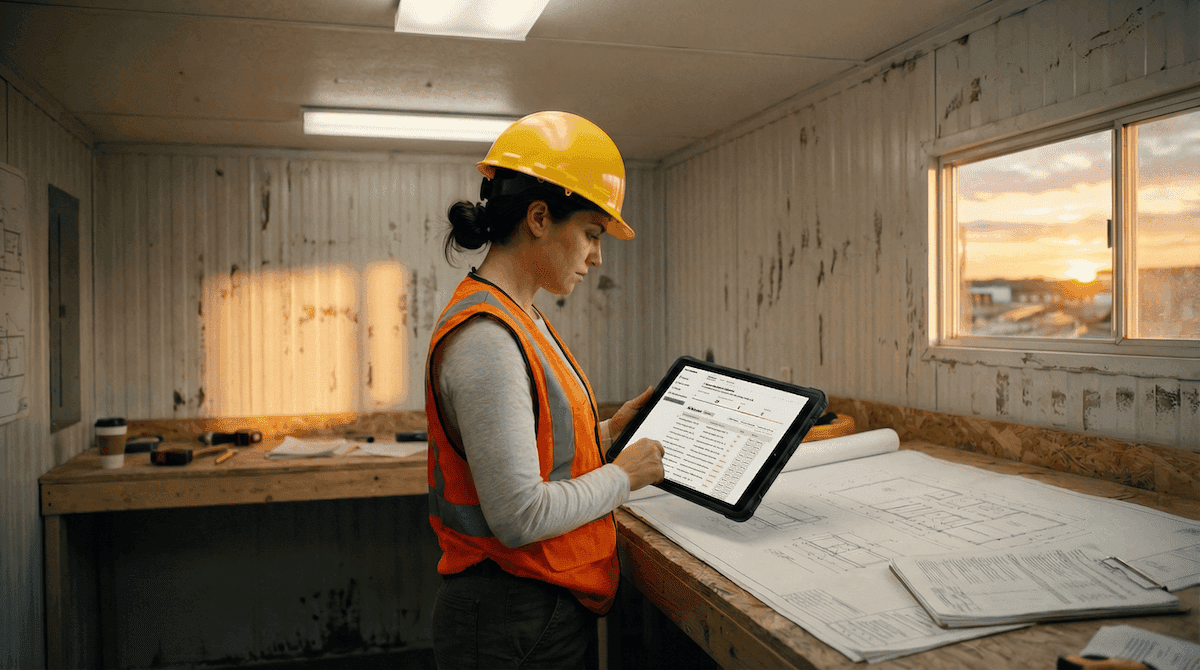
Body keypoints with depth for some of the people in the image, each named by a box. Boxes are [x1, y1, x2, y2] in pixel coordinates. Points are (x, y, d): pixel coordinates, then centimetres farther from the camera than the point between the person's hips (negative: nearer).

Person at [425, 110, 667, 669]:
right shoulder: (485, 338, -24)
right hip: (512, 625, -9)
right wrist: (622, 476, -14)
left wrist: (608, 431, 7)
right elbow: (520, 516, -26)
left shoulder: (518, 319, 8)